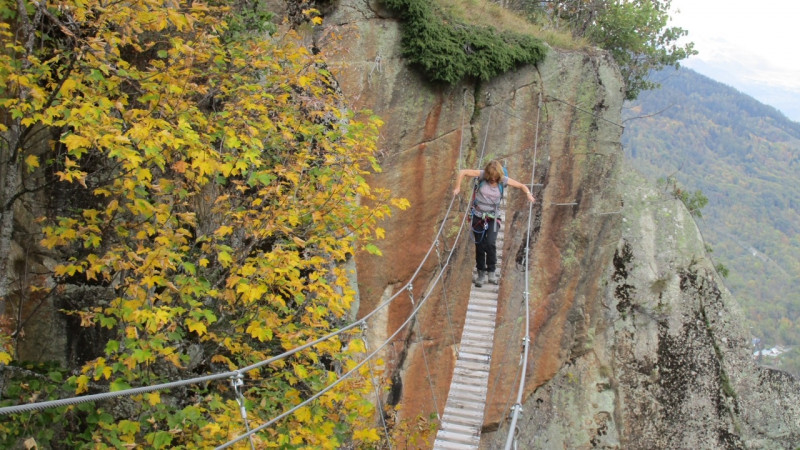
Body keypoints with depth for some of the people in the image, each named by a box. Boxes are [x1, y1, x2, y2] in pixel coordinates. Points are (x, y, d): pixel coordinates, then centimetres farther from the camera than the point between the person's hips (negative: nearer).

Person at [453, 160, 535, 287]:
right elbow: (463, 172, -6)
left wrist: (528, 194, -20)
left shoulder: (503, 180, -8)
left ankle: (491, 271, -3)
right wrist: (458, 188, -10)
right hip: (478, 215, 1)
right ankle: (481, 273, 20)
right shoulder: (482, 175, -10)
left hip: (493, 217, -1)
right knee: (479, 245, 5)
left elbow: (522, 186, -1)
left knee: (490, 243, -19)